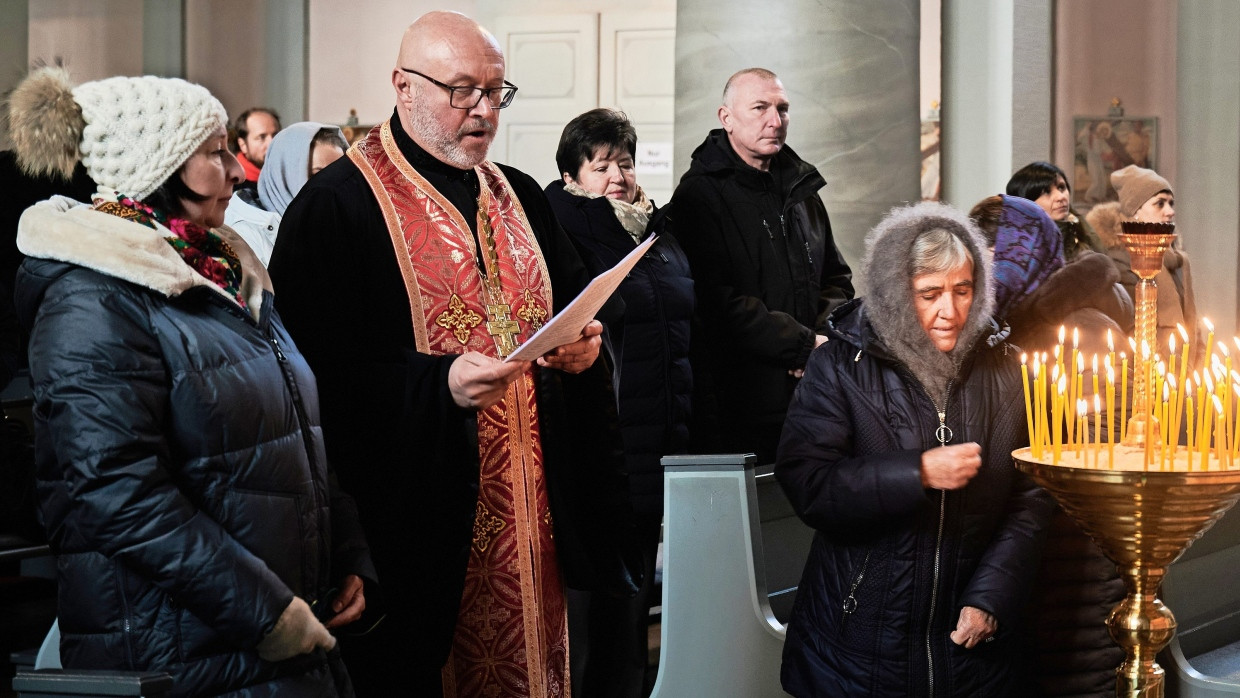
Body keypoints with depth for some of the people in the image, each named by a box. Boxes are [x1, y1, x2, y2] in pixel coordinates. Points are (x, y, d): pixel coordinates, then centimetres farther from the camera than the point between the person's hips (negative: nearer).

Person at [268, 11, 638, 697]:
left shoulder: (520, 198, 14)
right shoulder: (337, 204, -8)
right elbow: (318, 368, -15)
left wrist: (584, 343, 0)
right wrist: (439, 382, -26)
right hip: (417, 516, -6)